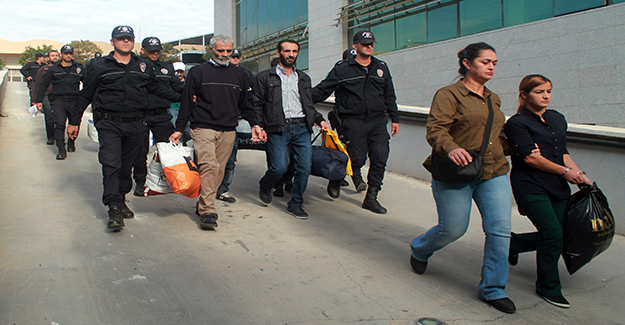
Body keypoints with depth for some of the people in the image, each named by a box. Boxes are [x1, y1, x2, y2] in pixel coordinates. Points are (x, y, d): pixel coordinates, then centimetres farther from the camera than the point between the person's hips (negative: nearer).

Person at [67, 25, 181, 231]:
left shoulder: (145, 66, 13)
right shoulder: (98, 67, 7)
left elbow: (156, 89, 23)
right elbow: (85, 96, 11)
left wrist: (181, 98, 17)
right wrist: (74, 121, 12)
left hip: (136, 124, 2)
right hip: (109, 123, -2)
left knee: (127, 166, 9)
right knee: (111, 165, -11)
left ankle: (121, 200, 26)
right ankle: (114, 209, -9)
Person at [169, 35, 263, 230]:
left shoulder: (239, 75, 17)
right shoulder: (197, 72, 9)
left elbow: (246, 104, 21)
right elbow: (186, 102, 8)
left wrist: (254, 124, 8)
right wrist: (179, 129, 4)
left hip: (228, 131, 4)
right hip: (203, 128, -3)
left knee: (219, 170, 3)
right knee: (209, 166, -19)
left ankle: (203, 205, 16)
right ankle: (207, 211, -17)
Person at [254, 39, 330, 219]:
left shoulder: (304, 78, 21)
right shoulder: (265, 77, 7)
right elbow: (257, 105, 5)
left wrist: (319, 120, 10)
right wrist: (259, 127, -5)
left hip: (302, 128, 4)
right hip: (278, 129, -4)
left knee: (305, 167, -4)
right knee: (280, 167, -12)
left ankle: (296, 204, 13)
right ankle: (265, 187, 23)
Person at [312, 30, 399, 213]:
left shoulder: (381, 68, 15)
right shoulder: (343, 69, 2)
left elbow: (389, 96, 21)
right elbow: (322, 90, 4)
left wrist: (395, 118, 18)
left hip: (378, 121, 4)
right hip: (354, 122, -4)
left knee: (379, 159, -2)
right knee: (357, 159, -5)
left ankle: (371, 198, 11)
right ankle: (337, 178, 27)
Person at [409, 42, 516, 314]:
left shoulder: (493, 99, 18)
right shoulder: (449, 94, -5)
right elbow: (435, 130, -17)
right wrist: (451, 148, -35)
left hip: (494, 174, 6)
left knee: (500, 229, -3)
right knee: (453, 229, 2)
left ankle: (492, 290, 13)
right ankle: (419, 250, 36)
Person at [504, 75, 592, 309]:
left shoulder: (558, 119, 14)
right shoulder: (517, 123, -8)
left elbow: (562, 152, 19)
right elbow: (530, 158, -14)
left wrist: (579, 174, 6)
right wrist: (565, 171, -9)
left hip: (558, 187, 7)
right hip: (531, 187, -7)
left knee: (554, 236, 6)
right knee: (553, 234, -11)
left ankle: (511, 243, 33)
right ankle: (548, 287, 9)